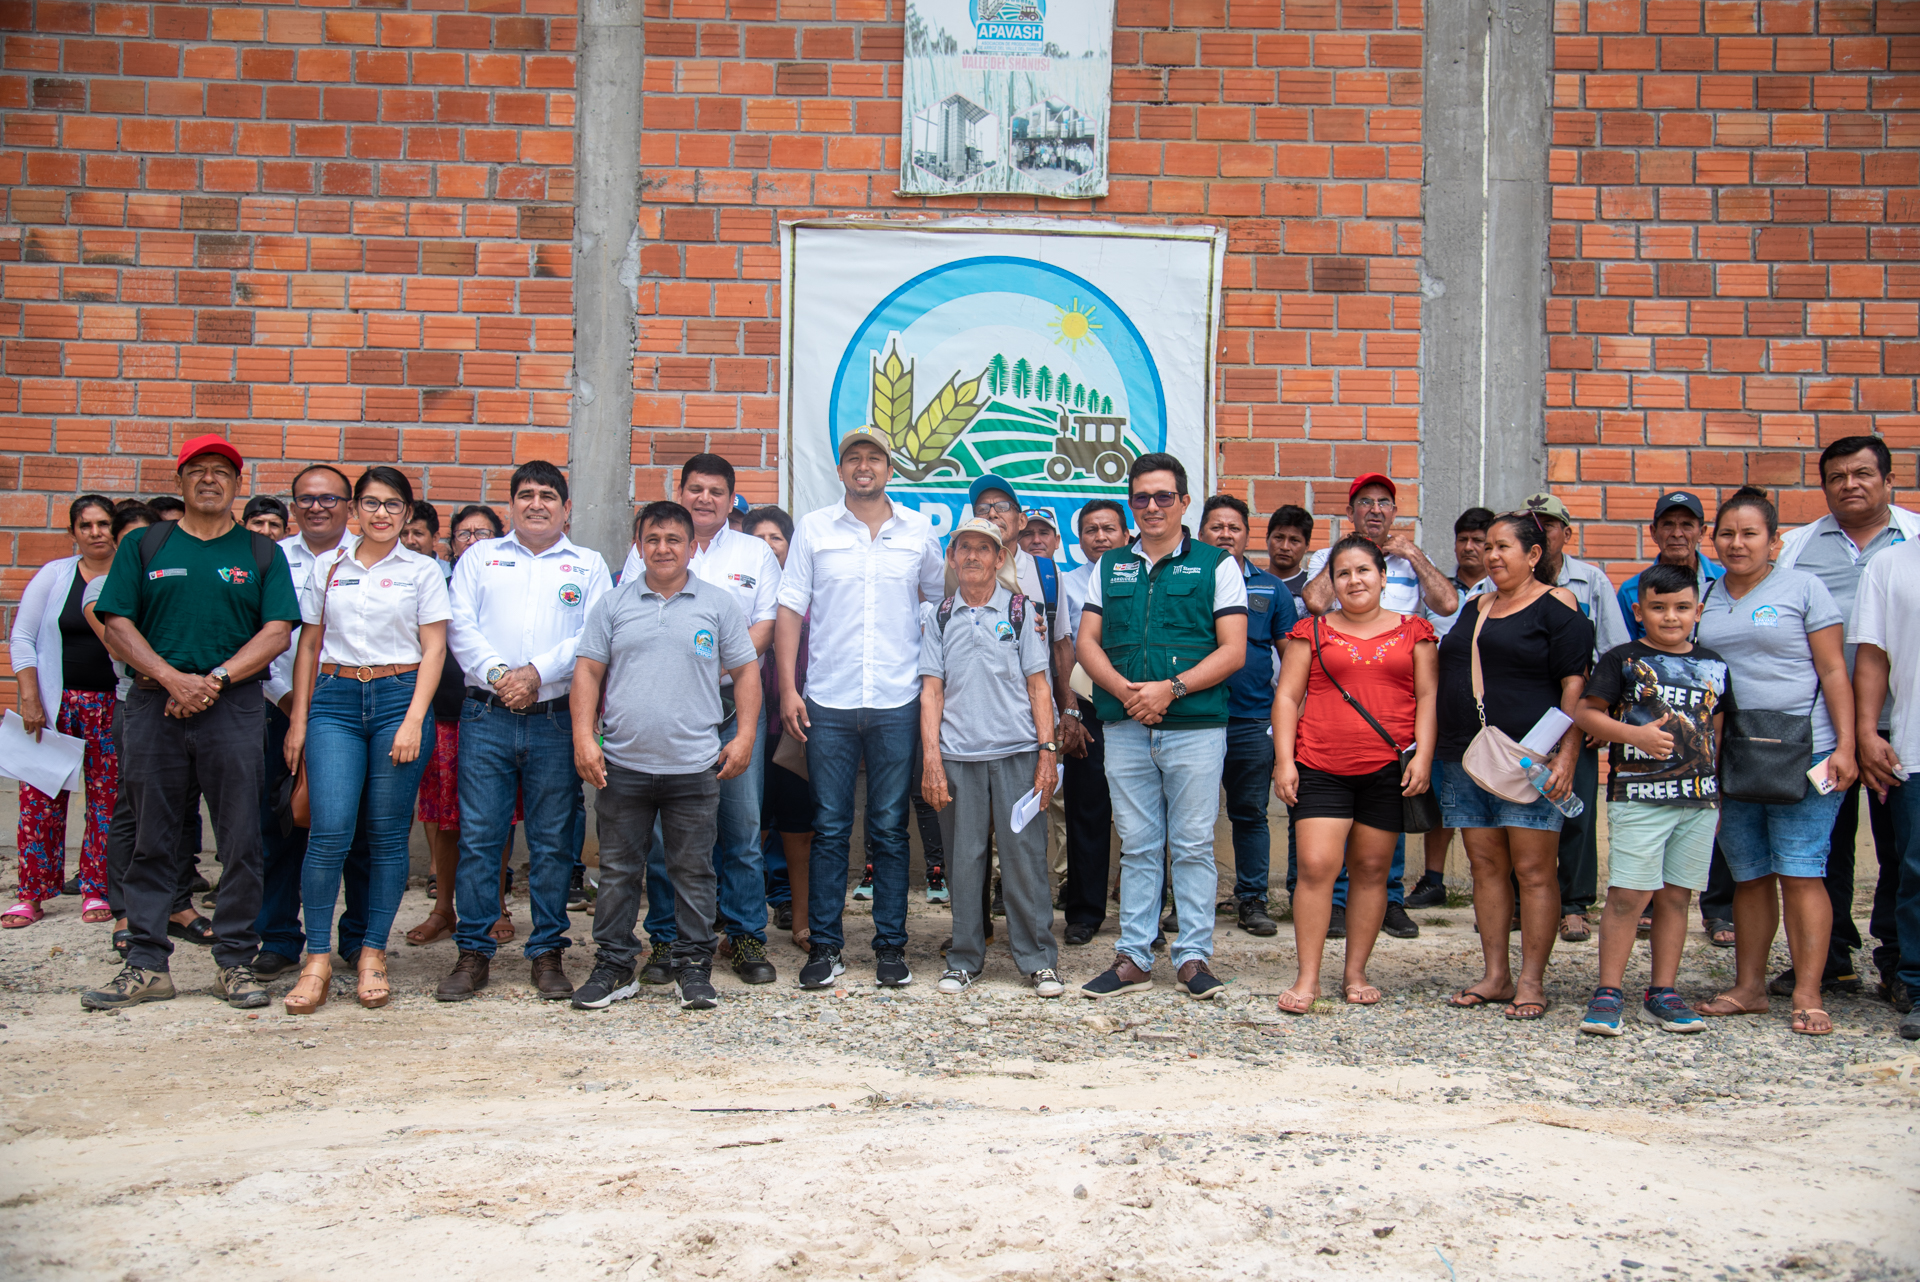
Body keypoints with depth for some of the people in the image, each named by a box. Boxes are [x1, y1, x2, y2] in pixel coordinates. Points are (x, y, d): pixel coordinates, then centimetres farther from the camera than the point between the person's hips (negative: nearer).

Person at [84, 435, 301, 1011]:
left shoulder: (261, 553, 10)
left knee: (241, 841, -1)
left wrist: (215, 679, -11)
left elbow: (277, 632, 1)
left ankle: (237, 962, 8)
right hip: (155, 705, 1)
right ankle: (145, 966, 10)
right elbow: (116, 623, 4)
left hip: (234, 707, -1)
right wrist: (171, 678, -10)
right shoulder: (143, 547, 12)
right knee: (151, 839, 3)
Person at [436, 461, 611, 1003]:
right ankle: (474, 953, 9)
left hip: (556, 719, -1)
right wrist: (497, 674, -11)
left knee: (553, 841, 3)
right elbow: (460, 626, 4)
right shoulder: (479, 557, 15)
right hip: (486, 717, 1)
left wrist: (538, 672, -13)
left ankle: (548, 953, 12)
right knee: (478, 836, 0)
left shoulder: (588, 566, 12)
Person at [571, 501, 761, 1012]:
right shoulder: (614, 603, 9)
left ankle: (694, 968, 15)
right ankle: (613, 966, 18)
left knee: (693, 871, 5)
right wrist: (583, 736, -2)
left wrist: (745, 736, -2)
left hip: (695, 764, -1)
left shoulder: (719, 603, 6)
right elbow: (588, 669, 8)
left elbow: (746, 670, 7)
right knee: (618, 871, 8)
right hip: (622, 763, 1)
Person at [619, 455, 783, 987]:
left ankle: (747, 936, 10)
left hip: (733, 702, 0)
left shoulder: (756, 553, 13)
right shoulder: (646, 549, 12)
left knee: (743, 824, -1)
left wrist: (716, 665, -11)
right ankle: (665, 939, 12)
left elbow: (766, 624, 6)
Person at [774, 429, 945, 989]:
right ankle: (825, 946, 11)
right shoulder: (813, 528, 6)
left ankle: (891, 946, 13)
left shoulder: (918, 530, 8)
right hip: (828, 702, 0)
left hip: (897, 703, 0)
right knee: (829, 828, 3)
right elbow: (790, 608, 4)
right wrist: (788, 687, -4)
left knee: (890, 828, 5)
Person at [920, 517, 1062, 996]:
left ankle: (1038, 960, 7)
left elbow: (1038, 685, 6)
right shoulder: (937, 616, 11)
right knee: (963, 857, 3)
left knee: (1025, 854, -2)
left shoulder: (1022, 611, 8)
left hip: (1017, 751, -1)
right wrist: (931, 760, -1)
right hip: (958, 754, 1)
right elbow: (931, 689, 7)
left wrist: (1048, 751, -2)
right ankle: (965, 959, 14)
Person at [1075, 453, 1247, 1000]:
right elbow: (1086, 643, 9)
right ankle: (1133, 958, 13)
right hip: (1125, 729, 3)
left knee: (1193, 846, 1)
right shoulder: (1109, 567, 15)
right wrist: (1126, 691, -9)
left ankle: (1194, 956, 11)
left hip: (1195, 727, -3)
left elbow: (1233, 650, -3)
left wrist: (1170, 689, -15)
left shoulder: (1216, 565, 4)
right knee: (1137, 847, 7)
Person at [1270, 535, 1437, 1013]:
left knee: (1371, 869, 6)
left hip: (1389, 770, 1)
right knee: (1315, 866, -9)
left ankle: (1356, 974, 16)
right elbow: (1286, 696, 5)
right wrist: (1283, 760, -4)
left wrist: (1423, 755, -5)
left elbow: (1428, 696, 7)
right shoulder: (1313, 631, 8)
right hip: (1321, 767, -1)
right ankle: (1308, 978, -4)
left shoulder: (1412, 631, 10)